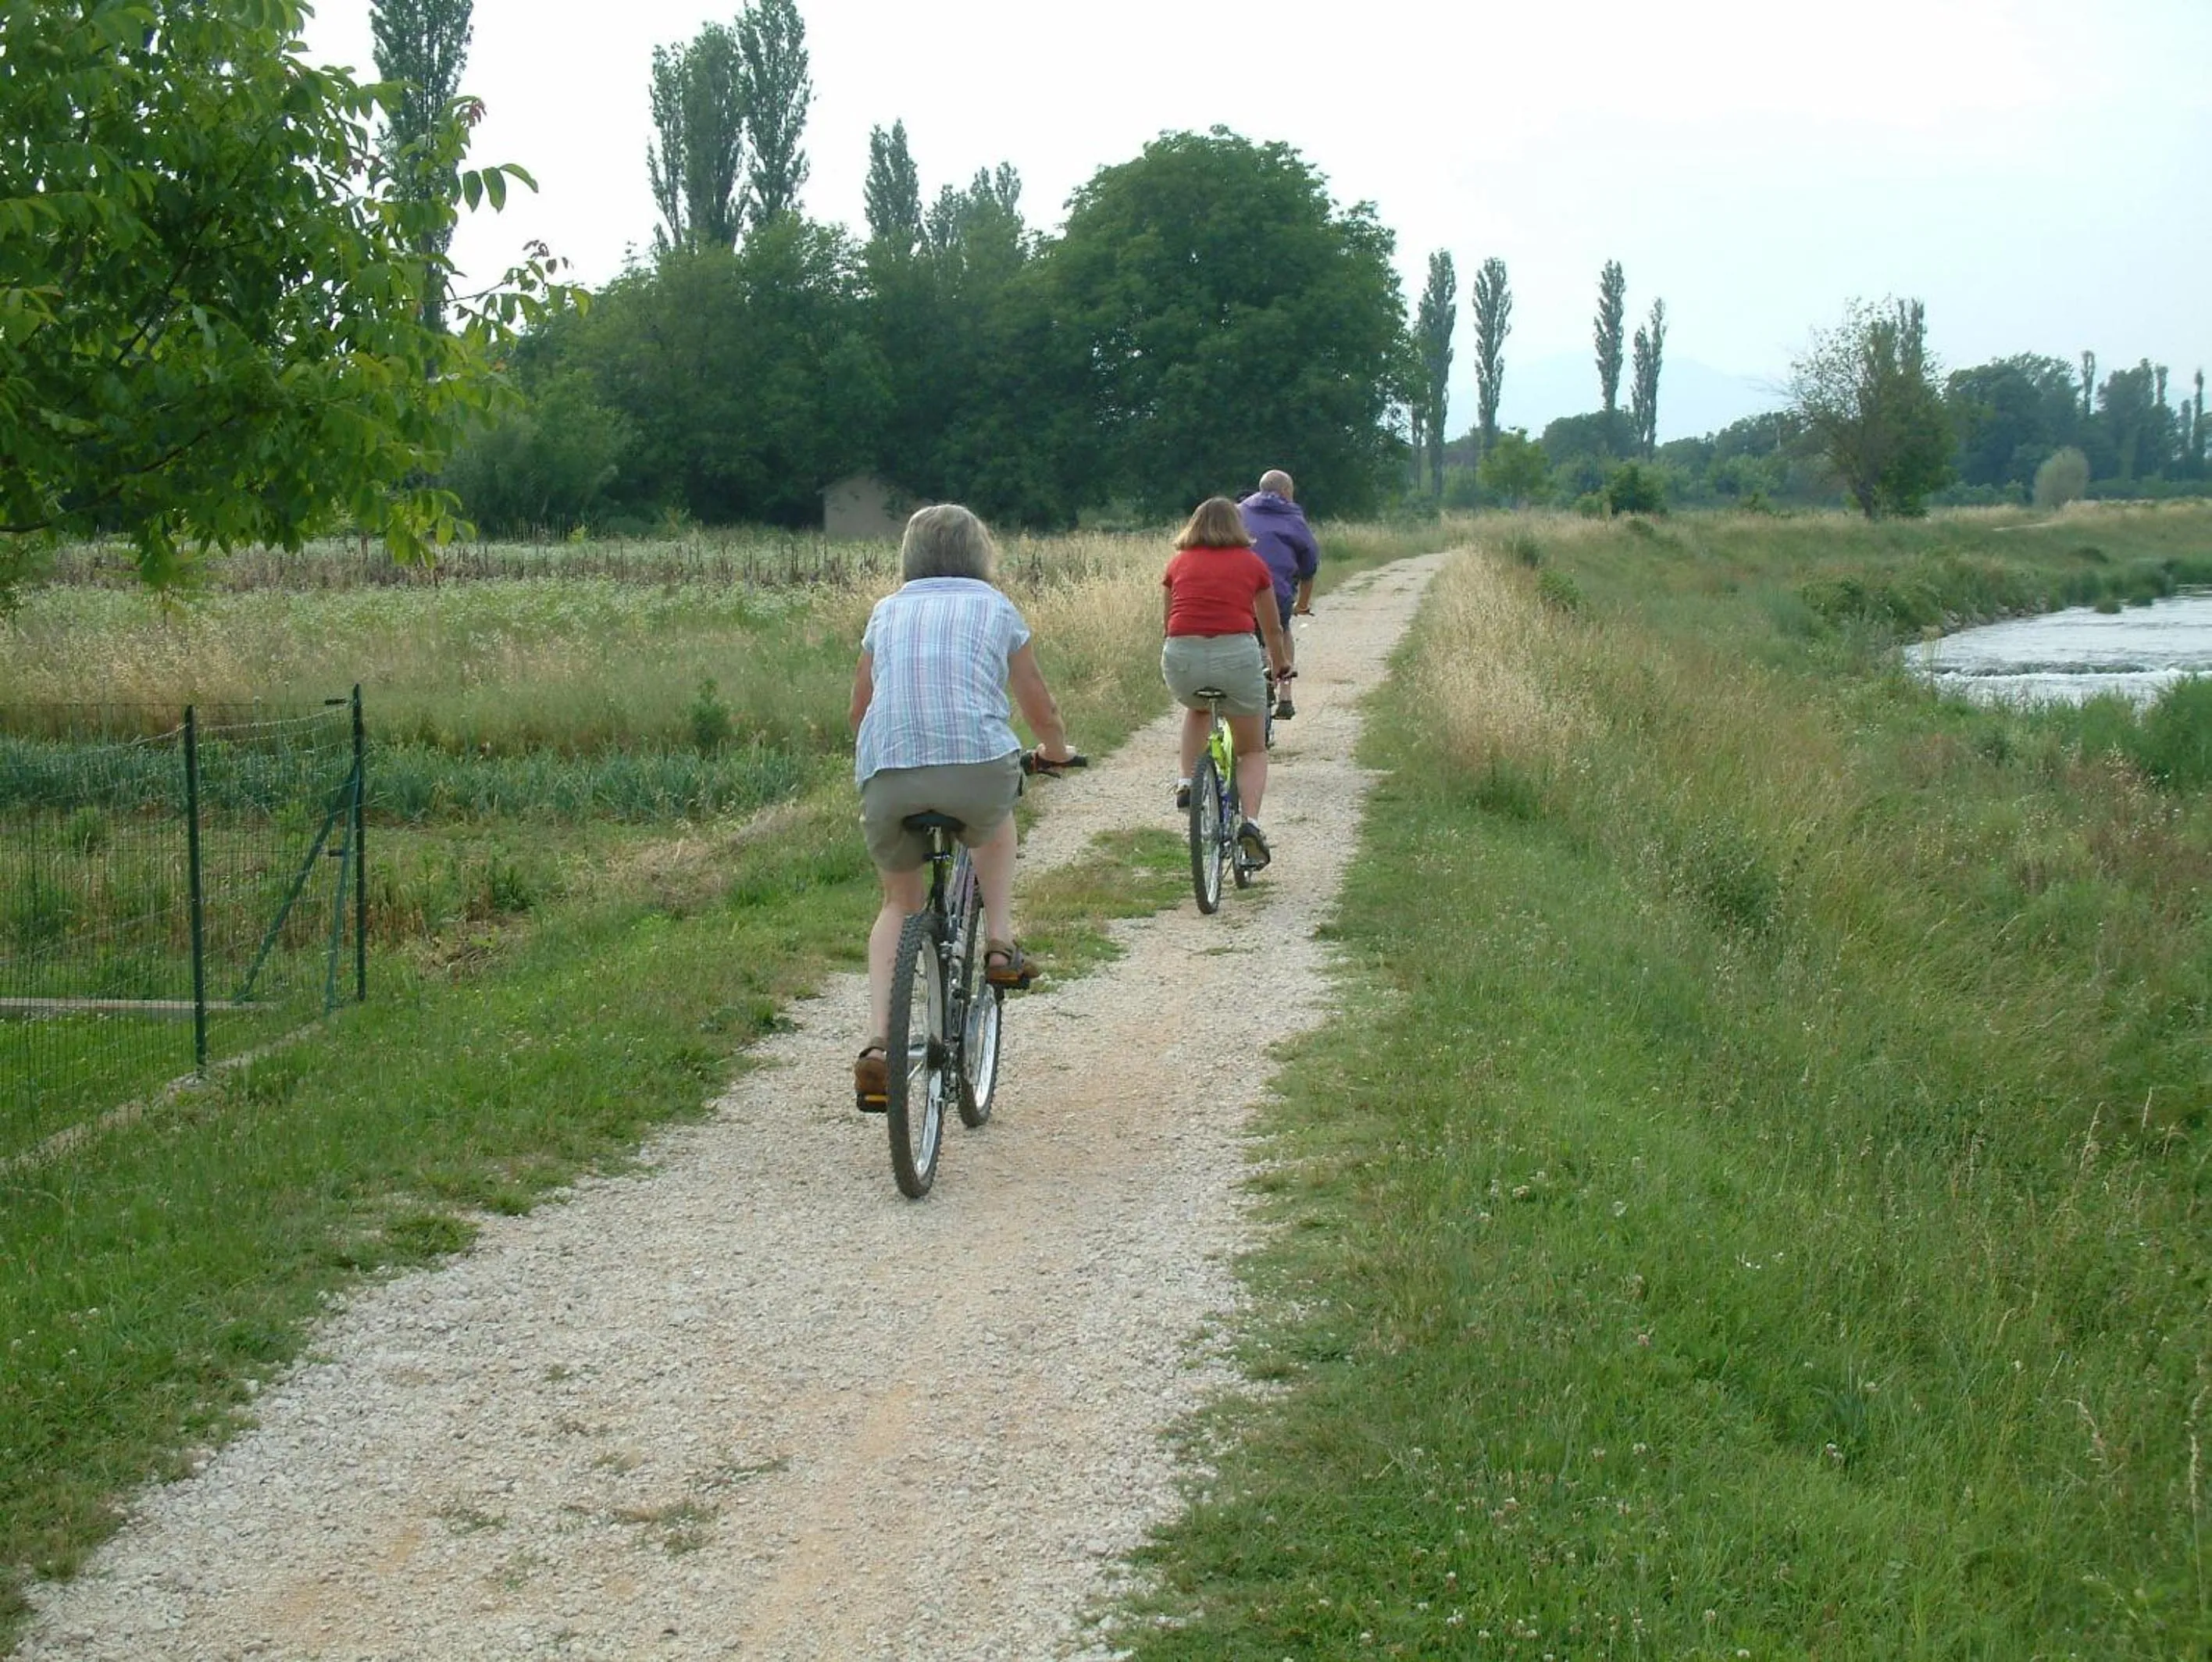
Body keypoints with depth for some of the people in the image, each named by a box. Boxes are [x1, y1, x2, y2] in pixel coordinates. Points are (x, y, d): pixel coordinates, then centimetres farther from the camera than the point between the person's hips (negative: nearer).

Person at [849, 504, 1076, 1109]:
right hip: (977, 761, -1)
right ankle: (999, 943, 20)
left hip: (887, 773, 1)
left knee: (901, 902, 20)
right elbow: (1039, 706, 27)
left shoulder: (887, 611, 23)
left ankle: (877, 1044, 4)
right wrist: (1056, 751, 47)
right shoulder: (996, 609, 19)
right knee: (994, 827, 36)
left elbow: (860, 711, 31)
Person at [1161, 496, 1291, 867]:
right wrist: (1281, 666, 45)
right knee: (1252, 750, 17)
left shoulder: (1179, 563, 17)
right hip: (1236, 654, -1)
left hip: (1182, 658, 1)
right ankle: (1250, 821, -5)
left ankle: (1186, 782, 20)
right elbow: (1272, 629, 26)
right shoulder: (1252, 563, 15)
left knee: (1197, 709, 37)